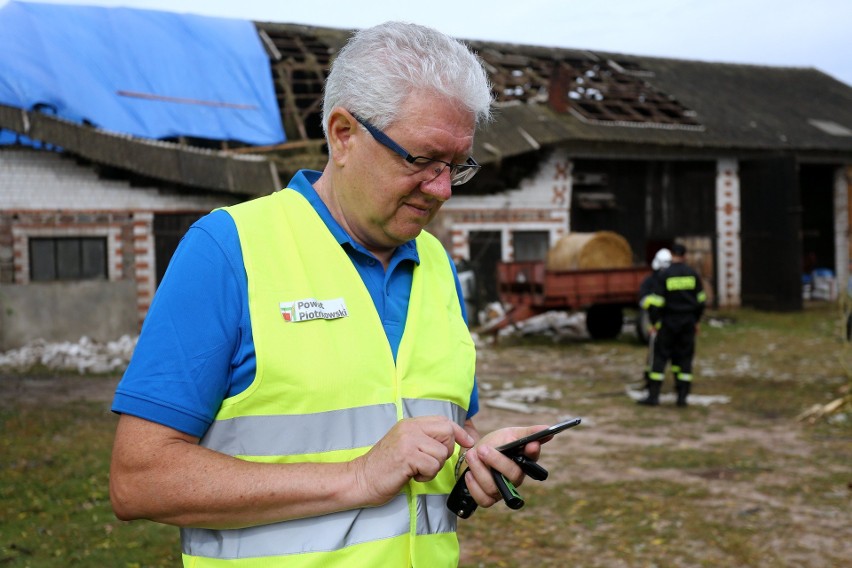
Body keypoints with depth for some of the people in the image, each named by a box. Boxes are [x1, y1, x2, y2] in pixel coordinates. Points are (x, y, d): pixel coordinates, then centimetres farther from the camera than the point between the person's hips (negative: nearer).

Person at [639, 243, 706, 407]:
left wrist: (654, 322, -1)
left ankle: (653, 395, 0)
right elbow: (701, 300, 8)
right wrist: (696, 321, 19)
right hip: (688, 323, 3)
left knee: (660, 357, 2)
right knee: (685, 358, 9)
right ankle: (682, 396, 7)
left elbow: (657, 302, -11)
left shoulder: (664, 275, -10)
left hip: (669, 322, -3)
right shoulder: (693, 274, 1)